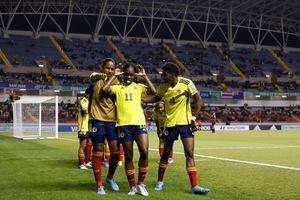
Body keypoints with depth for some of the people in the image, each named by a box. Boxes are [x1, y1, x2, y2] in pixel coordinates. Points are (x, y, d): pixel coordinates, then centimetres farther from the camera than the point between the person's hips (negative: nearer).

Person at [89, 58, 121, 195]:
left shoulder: (116, 82, 9)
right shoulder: (96, 79, -5)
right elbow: (92, 78, -32)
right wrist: (100, 76, -52)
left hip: (112, 120, 4)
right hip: (98, 120, -4)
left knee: (116, 151, 3)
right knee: (98, 152, 2)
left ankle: (110, 177, 28)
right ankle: (99, 185, 12)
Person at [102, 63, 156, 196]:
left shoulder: (139, 86, 12)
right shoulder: (117, 87, 10)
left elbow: (153, 91, -5)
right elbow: (104, 89, -9)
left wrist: (144, 76, 0)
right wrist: (114, 75, 0)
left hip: (139, 123, 0)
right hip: (124, 125, 0)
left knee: (144, 152, -14)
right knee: (128, 156, 4)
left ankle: (140, 184, 4)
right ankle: (132, 186, 15)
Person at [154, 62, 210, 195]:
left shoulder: (186, 83, -13)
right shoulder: (162, 87, -3)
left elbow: (198, 100, -7)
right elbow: (156, 98, 15)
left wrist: (193, 118, -10)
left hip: (185, 123, -2)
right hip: (170, 123, 2)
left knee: (190, 154, -6)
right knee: (166, 153, 8)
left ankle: (194, 186, -4)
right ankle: (160, 182, 24)